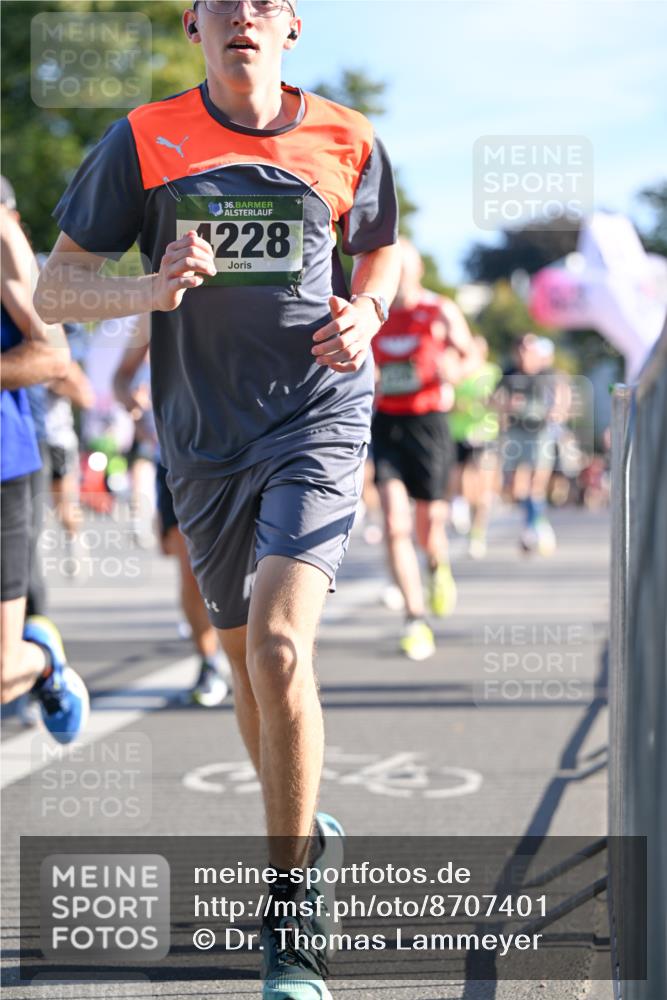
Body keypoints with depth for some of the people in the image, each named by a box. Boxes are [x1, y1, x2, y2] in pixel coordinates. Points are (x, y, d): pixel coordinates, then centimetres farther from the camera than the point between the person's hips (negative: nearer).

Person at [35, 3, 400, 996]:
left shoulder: (347, 143, 1)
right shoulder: (143, 142, -1)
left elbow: (381, 251, 21)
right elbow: (53, 290, 0)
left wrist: (365, 315, -2)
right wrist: (148, 290, -20)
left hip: (321, 420, -2)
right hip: (205, 440, 2)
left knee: (279, 645, -19)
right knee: (249, 662, 13)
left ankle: (289, 916, -8)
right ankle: (307, 830, 40)